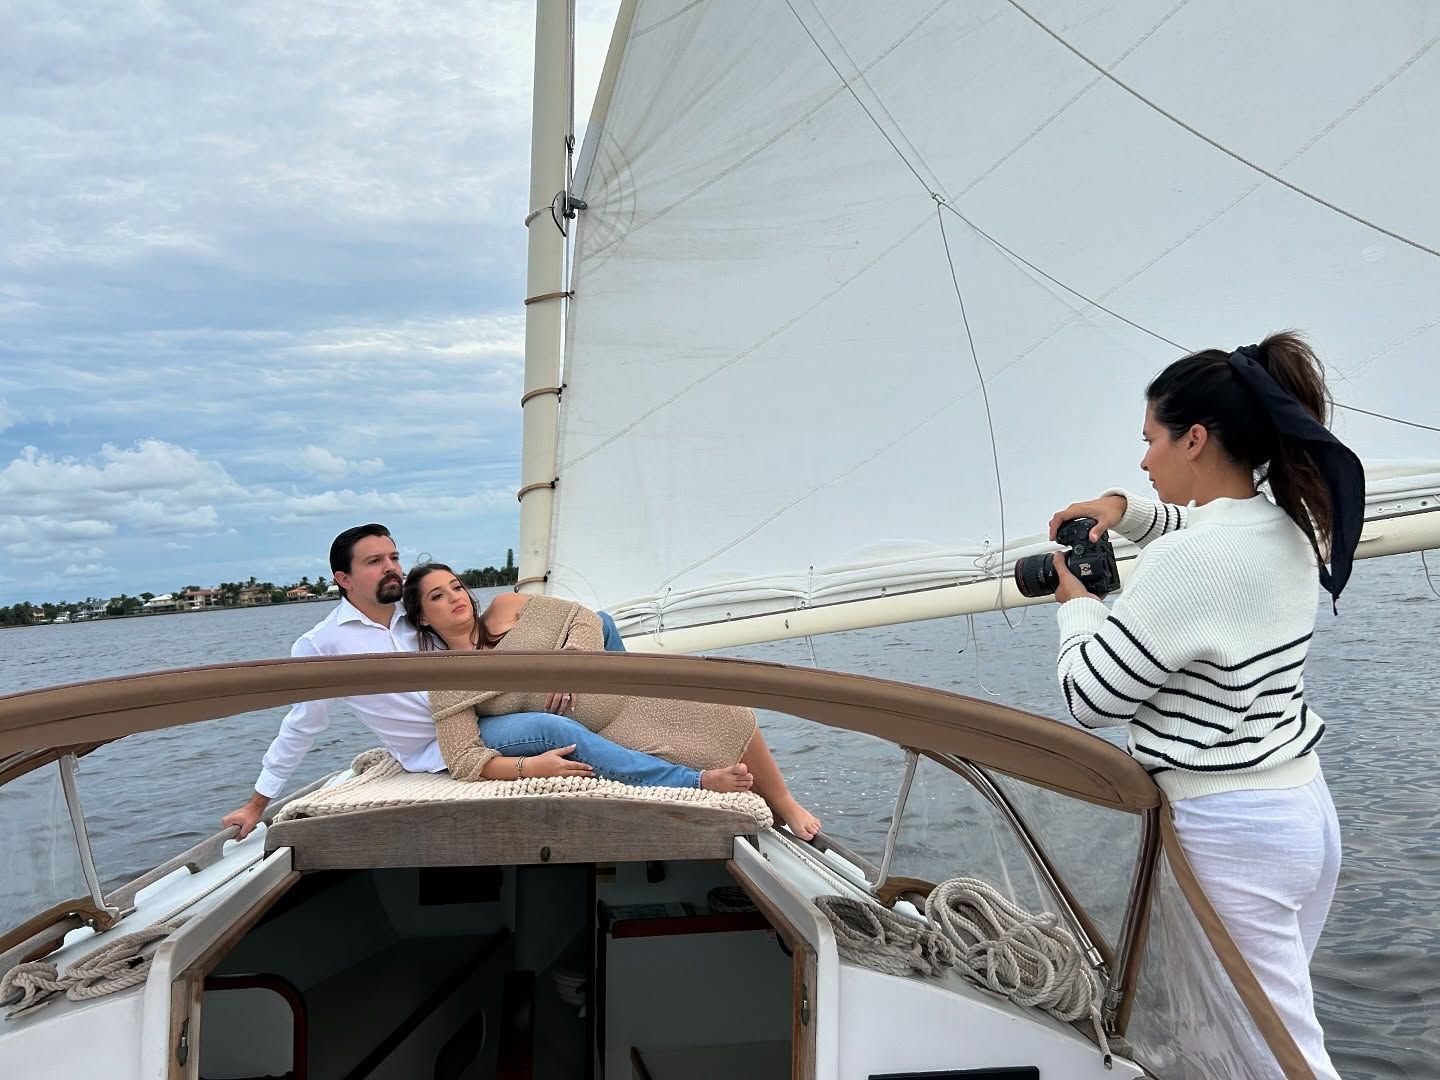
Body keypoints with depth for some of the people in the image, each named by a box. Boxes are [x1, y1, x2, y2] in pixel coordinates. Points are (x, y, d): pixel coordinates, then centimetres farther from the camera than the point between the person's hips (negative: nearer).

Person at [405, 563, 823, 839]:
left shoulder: (506, 607, 3)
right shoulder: (447, 687, -5)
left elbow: (583, 619, 5)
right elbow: (464, 760, -13)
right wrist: (528, 767, -28)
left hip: (628, 688, 3)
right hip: (596, 734, -3)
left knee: (726, 715, -8)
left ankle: (785, 806, 9)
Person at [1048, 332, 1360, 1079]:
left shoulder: (1186, 561, -24)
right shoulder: (1291, 530, 2)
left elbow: (1090, 698, -16)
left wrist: (1075, 603, 1)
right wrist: (1124, 509, 11)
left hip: (1231, 832, -9)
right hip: (1305, 807, 9)